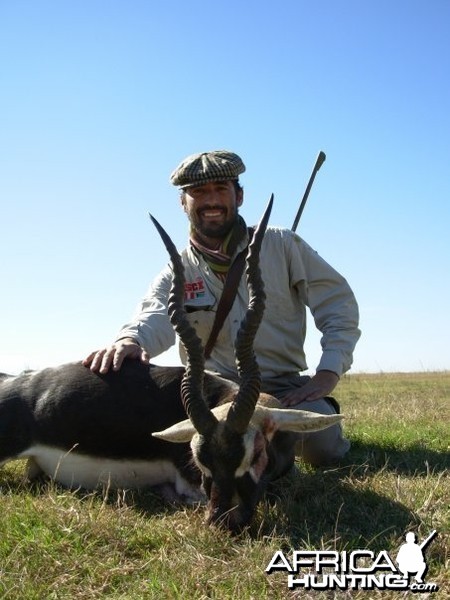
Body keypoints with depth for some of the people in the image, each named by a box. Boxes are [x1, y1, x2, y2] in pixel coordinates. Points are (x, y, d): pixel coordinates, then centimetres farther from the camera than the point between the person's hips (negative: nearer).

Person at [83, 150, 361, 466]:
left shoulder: (281, 245, 1)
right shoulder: (175, 275, 3)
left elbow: (339, 305, 0)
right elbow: (154, 319, -19)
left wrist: (327, 374, -12)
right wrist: (129, 340, -44)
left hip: (285, 388, -2)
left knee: (323, 446, -28)